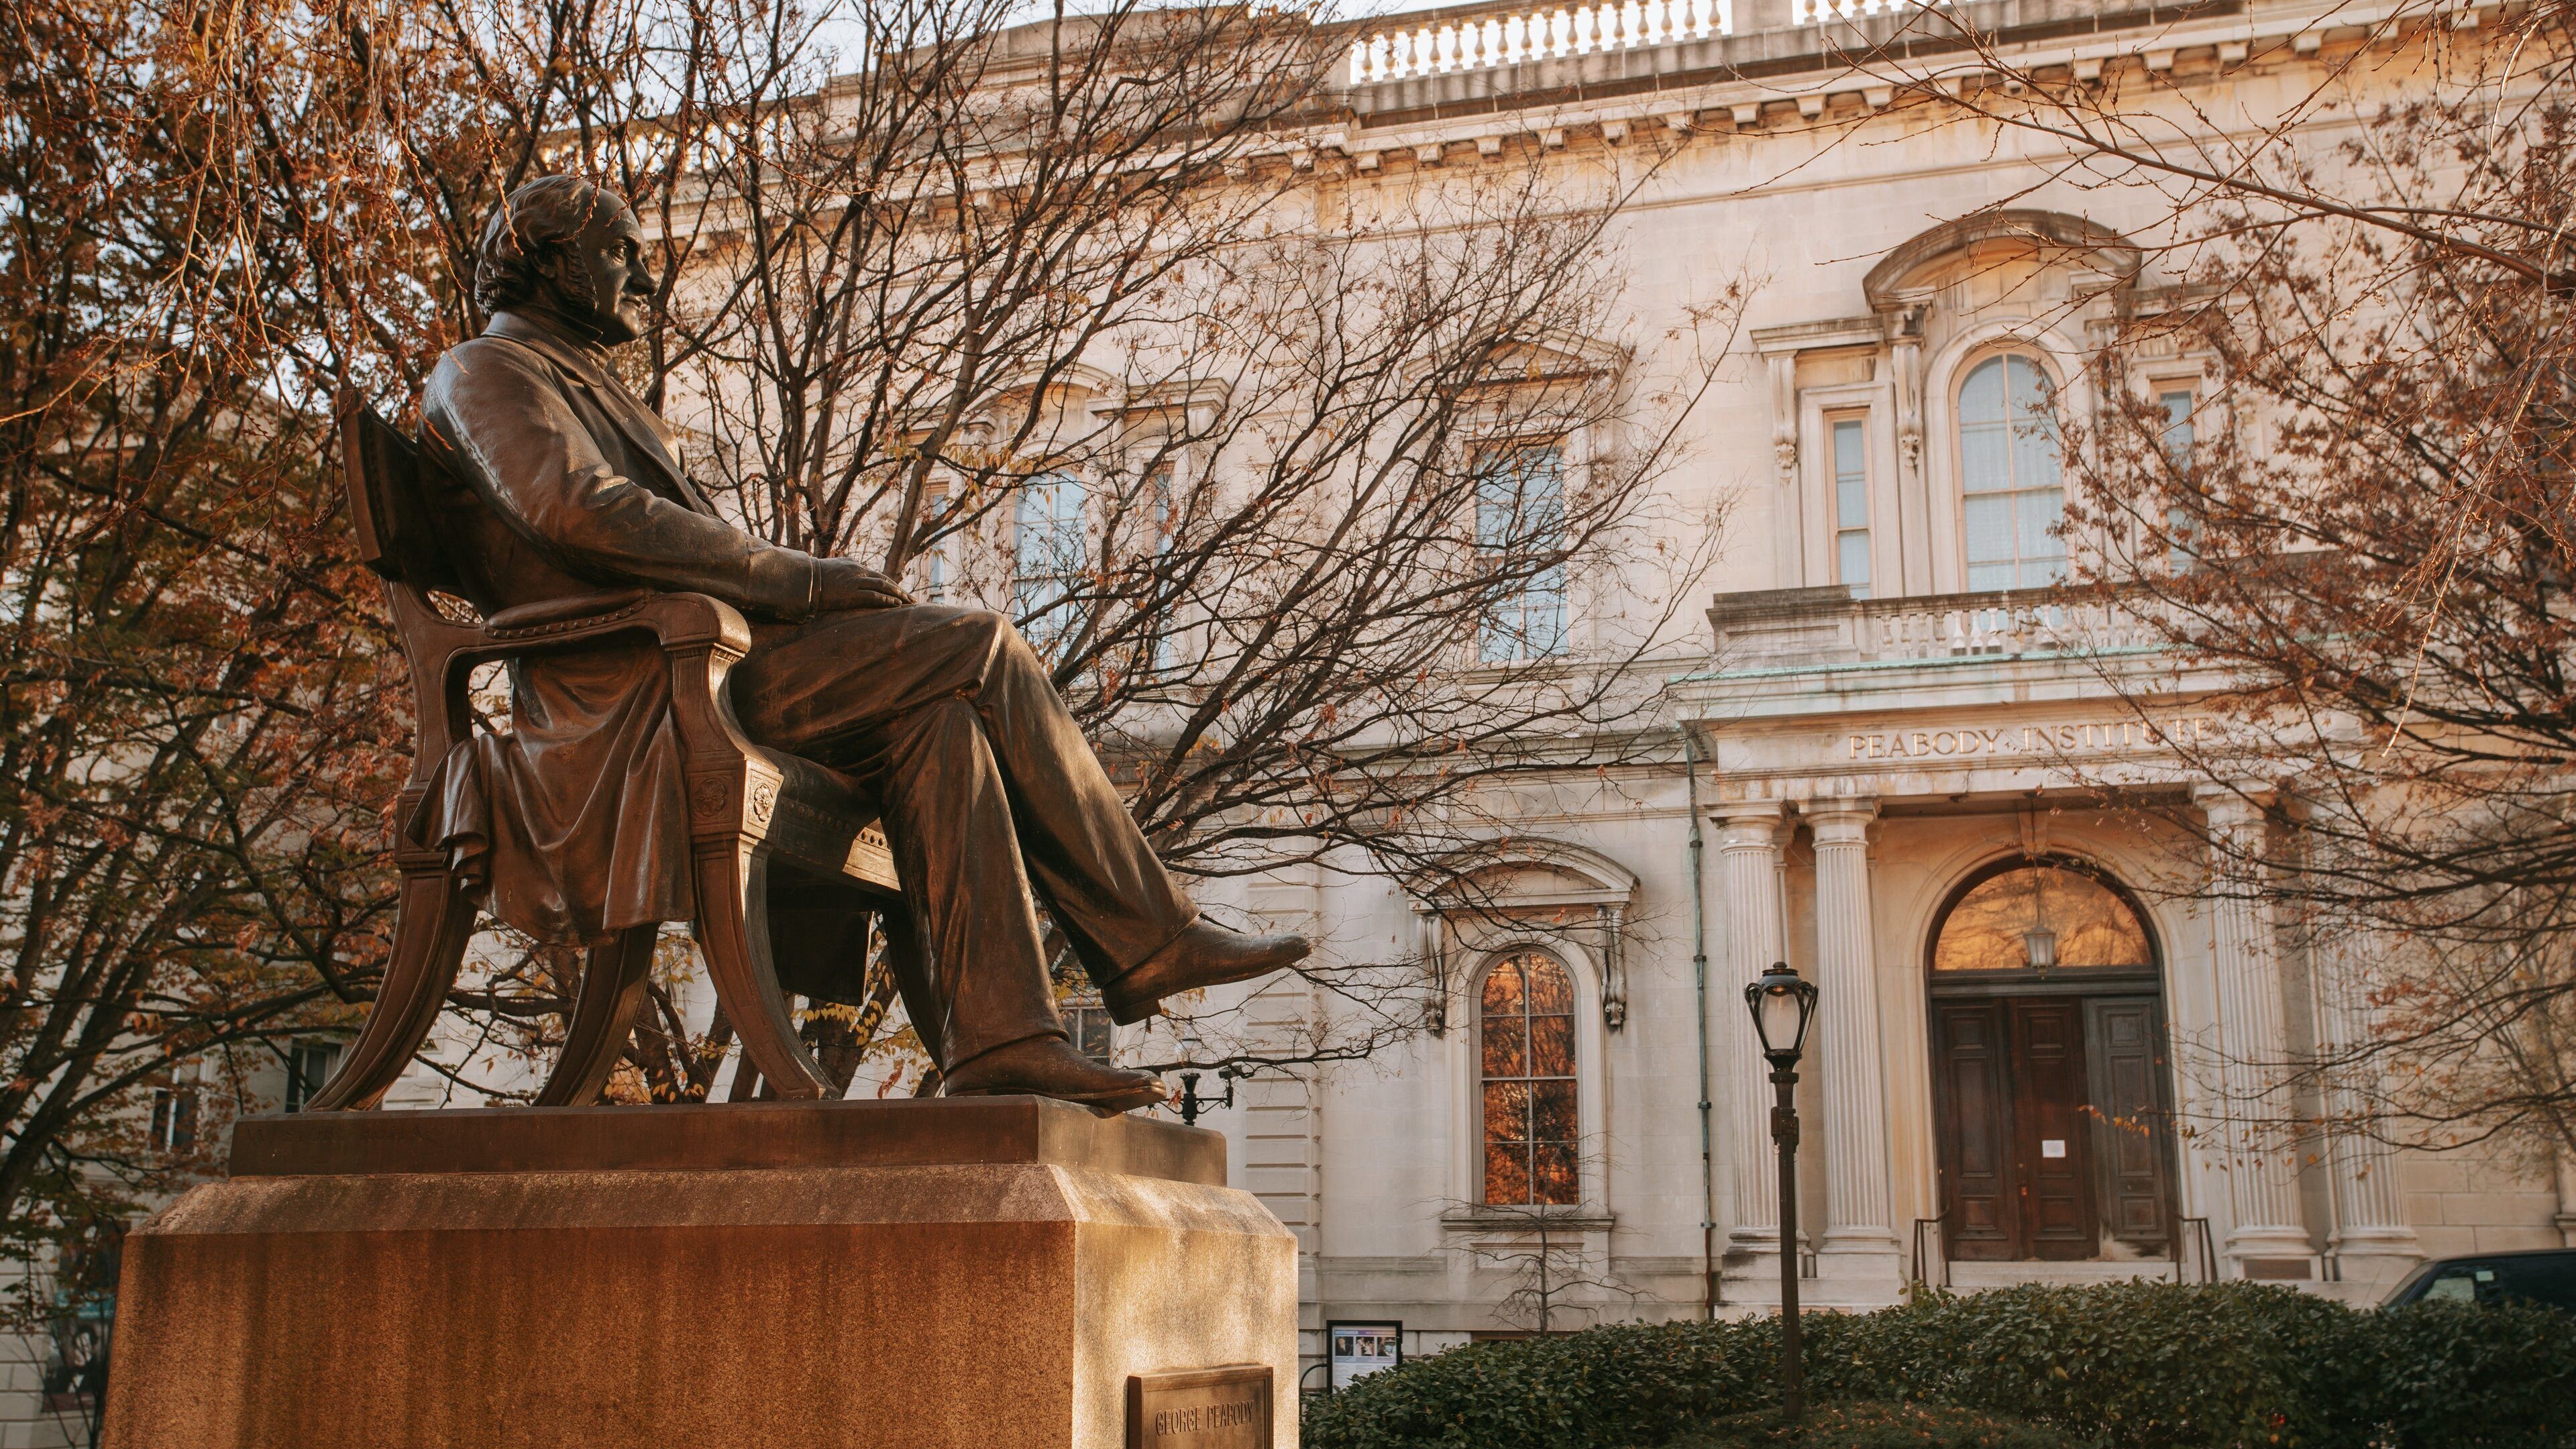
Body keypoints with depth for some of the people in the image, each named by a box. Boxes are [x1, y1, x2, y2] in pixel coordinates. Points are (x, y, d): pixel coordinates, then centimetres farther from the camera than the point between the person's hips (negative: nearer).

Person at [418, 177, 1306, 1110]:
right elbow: (577, 511, -17)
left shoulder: (585, 390, 35)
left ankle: (996, 1039, -21)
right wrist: (787, 577, -17)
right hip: (634, 691, -9)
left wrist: (801, 586, 5)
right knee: (982, 650, -14)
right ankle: (1146, 936, -9)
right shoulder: (483, 372, 4)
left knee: (937, 720, -13)